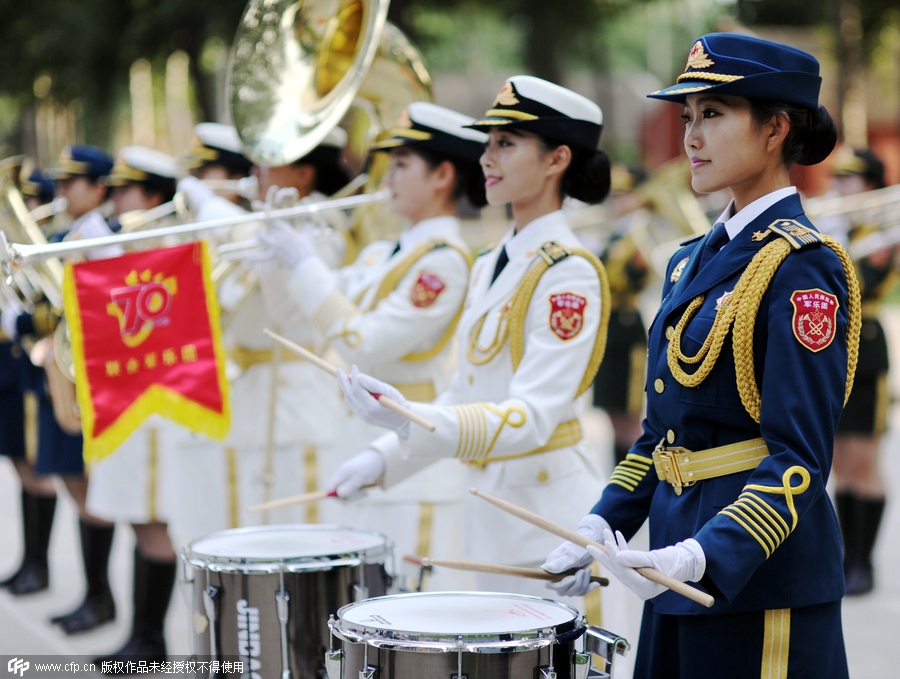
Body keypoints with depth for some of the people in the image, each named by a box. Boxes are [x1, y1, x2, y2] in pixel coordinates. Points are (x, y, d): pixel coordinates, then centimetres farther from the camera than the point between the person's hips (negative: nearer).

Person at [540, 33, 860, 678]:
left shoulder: (801, 268, -13)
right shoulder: (694, 260, 12)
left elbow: (800, 458, -18)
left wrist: (703, 555, -29)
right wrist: (601, 526, 7)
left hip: (761, 577, -8)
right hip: (684, 575, 8)